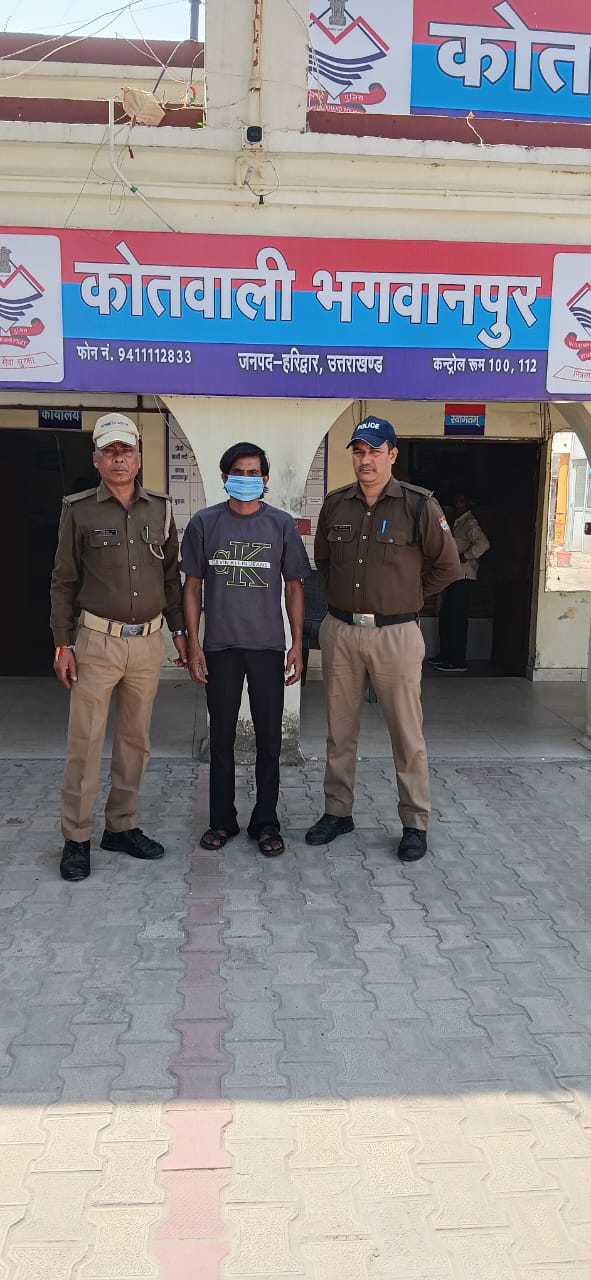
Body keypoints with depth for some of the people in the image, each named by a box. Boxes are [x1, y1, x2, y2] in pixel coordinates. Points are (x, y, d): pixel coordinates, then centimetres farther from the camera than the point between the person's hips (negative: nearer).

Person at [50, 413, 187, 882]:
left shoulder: (160, 508, 7)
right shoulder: (79, 509, -2)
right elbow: (64, 581, -1)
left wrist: (179, 631, 10)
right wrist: (63, 644, -5)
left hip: (149, 641, 4)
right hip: (96, 640, -3)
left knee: (136, 740, 11)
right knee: (85, 741, -1)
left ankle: (121, 826, 24)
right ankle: (77, 838, 11)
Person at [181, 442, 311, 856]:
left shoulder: (282, 524, 3)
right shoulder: (204, 523, 3)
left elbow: (294, 587, 6)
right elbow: (193, 586, 5)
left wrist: (298, 645, 0)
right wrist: (193, 644, -1)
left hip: (268, 647, 0)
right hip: (220, 648, 0)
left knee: (269, 739, 5)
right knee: (221, 738, 9)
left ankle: (266, 822, 17)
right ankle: (222, 820, 22)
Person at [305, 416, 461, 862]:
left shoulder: (419, 505, -6)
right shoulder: (335, 504, 6)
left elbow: (447, 566, 1)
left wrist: (406, 596, 3)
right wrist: (347, 593, 12)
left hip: (395, 634, -4)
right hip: (340, 631, 4)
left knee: (407, 733, 3)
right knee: (340, 729, 13)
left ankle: (415, 824, 15)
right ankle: (338, 812, 27)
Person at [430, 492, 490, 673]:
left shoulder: (470, 523, -12)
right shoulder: (458, 523, 18)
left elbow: (483, 543, -27)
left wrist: (465, 557, -19)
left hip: (463, 576, -10)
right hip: (455, 576, 10)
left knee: (457, 618, -8)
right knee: (445, 616, 14)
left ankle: (458, 661, -4)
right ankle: (445, 655, 22)